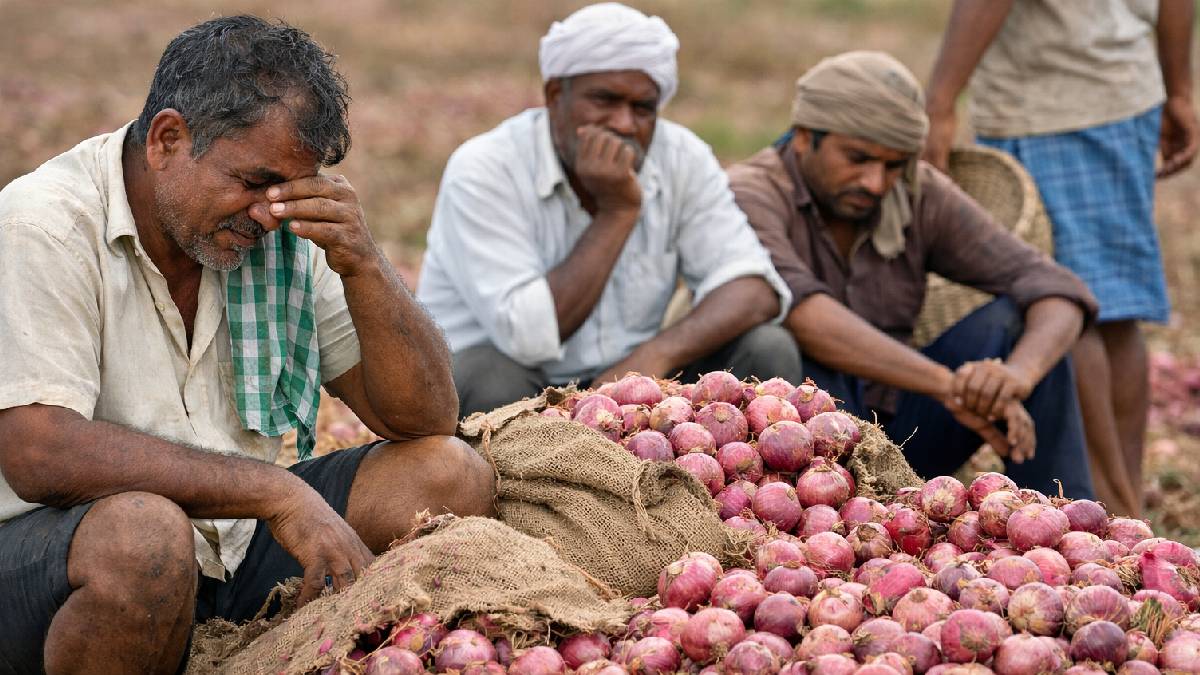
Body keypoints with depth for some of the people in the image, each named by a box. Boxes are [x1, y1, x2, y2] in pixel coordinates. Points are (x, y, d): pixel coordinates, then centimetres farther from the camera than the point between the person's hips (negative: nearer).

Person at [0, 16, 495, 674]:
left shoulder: (281, 234, 3)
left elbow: (423, 419, 3)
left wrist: (361, 263, -14)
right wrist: (278, 491, -28)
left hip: (234, 548, 6)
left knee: (453, 475, -6)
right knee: (144, 532, -38)